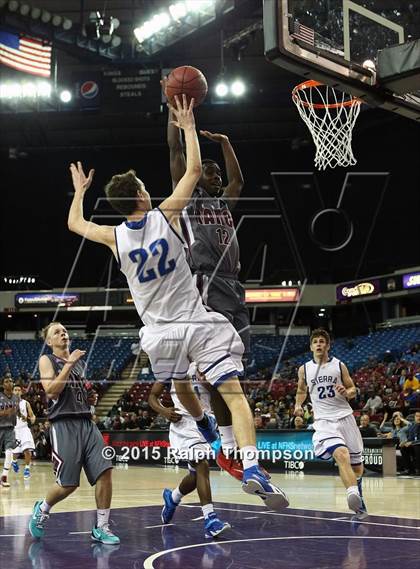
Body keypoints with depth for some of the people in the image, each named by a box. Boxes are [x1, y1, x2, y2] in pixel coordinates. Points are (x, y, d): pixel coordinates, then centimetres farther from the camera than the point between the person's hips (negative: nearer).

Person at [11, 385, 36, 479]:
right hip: (13, 429, 0)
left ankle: (27, 468, -1)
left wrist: (32, 419, -16)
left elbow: (32, 415, 5)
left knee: (27, 450, -17)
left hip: (24, 428, 0)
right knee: (15, 452, 5)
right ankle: (14, 461, 40)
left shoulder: (26, 403, 4)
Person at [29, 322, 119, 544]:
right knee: (68, 484, -6)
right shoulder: (46, 360, 2)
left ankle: (101, 527, 1)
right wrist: (69, 363, -14)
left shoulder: (79, 362, 19)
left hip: (87, 422, 6)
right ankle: (42, 509, 24)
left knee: (105, 471, -9)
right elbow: (51, 391, -13)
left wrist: (91, 398, 8)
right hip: (63, 424, -6)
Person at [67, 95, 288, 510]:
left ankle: (205, 426, 58)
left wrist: (79, 190, 36)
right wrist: (188, 128, 14)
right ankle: (252, 470, -26)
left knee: (179, 382, 34)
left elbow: (74, 224, 20)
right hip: (196, 323, -3)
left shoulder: (115, 237, -1)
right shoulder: (165, 215, -7)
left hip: (159, 333, 3)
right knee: (234, 394, -9)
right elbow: (194, 170, 3)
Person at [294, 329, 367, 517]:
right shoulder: (304, 369, 5)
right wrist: (298, 405, 3)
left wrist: (346, 392, -12)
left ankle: (357, 489, 42)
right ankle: (354, 494, -45)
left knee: (356, 463, 11)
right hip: (324, 421, -2)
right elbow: (301, 391, 22)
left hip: (344, 417, 2)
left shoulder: (339, 366, 4)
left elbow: (353, 389, 11)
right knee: (341, 454, -30)